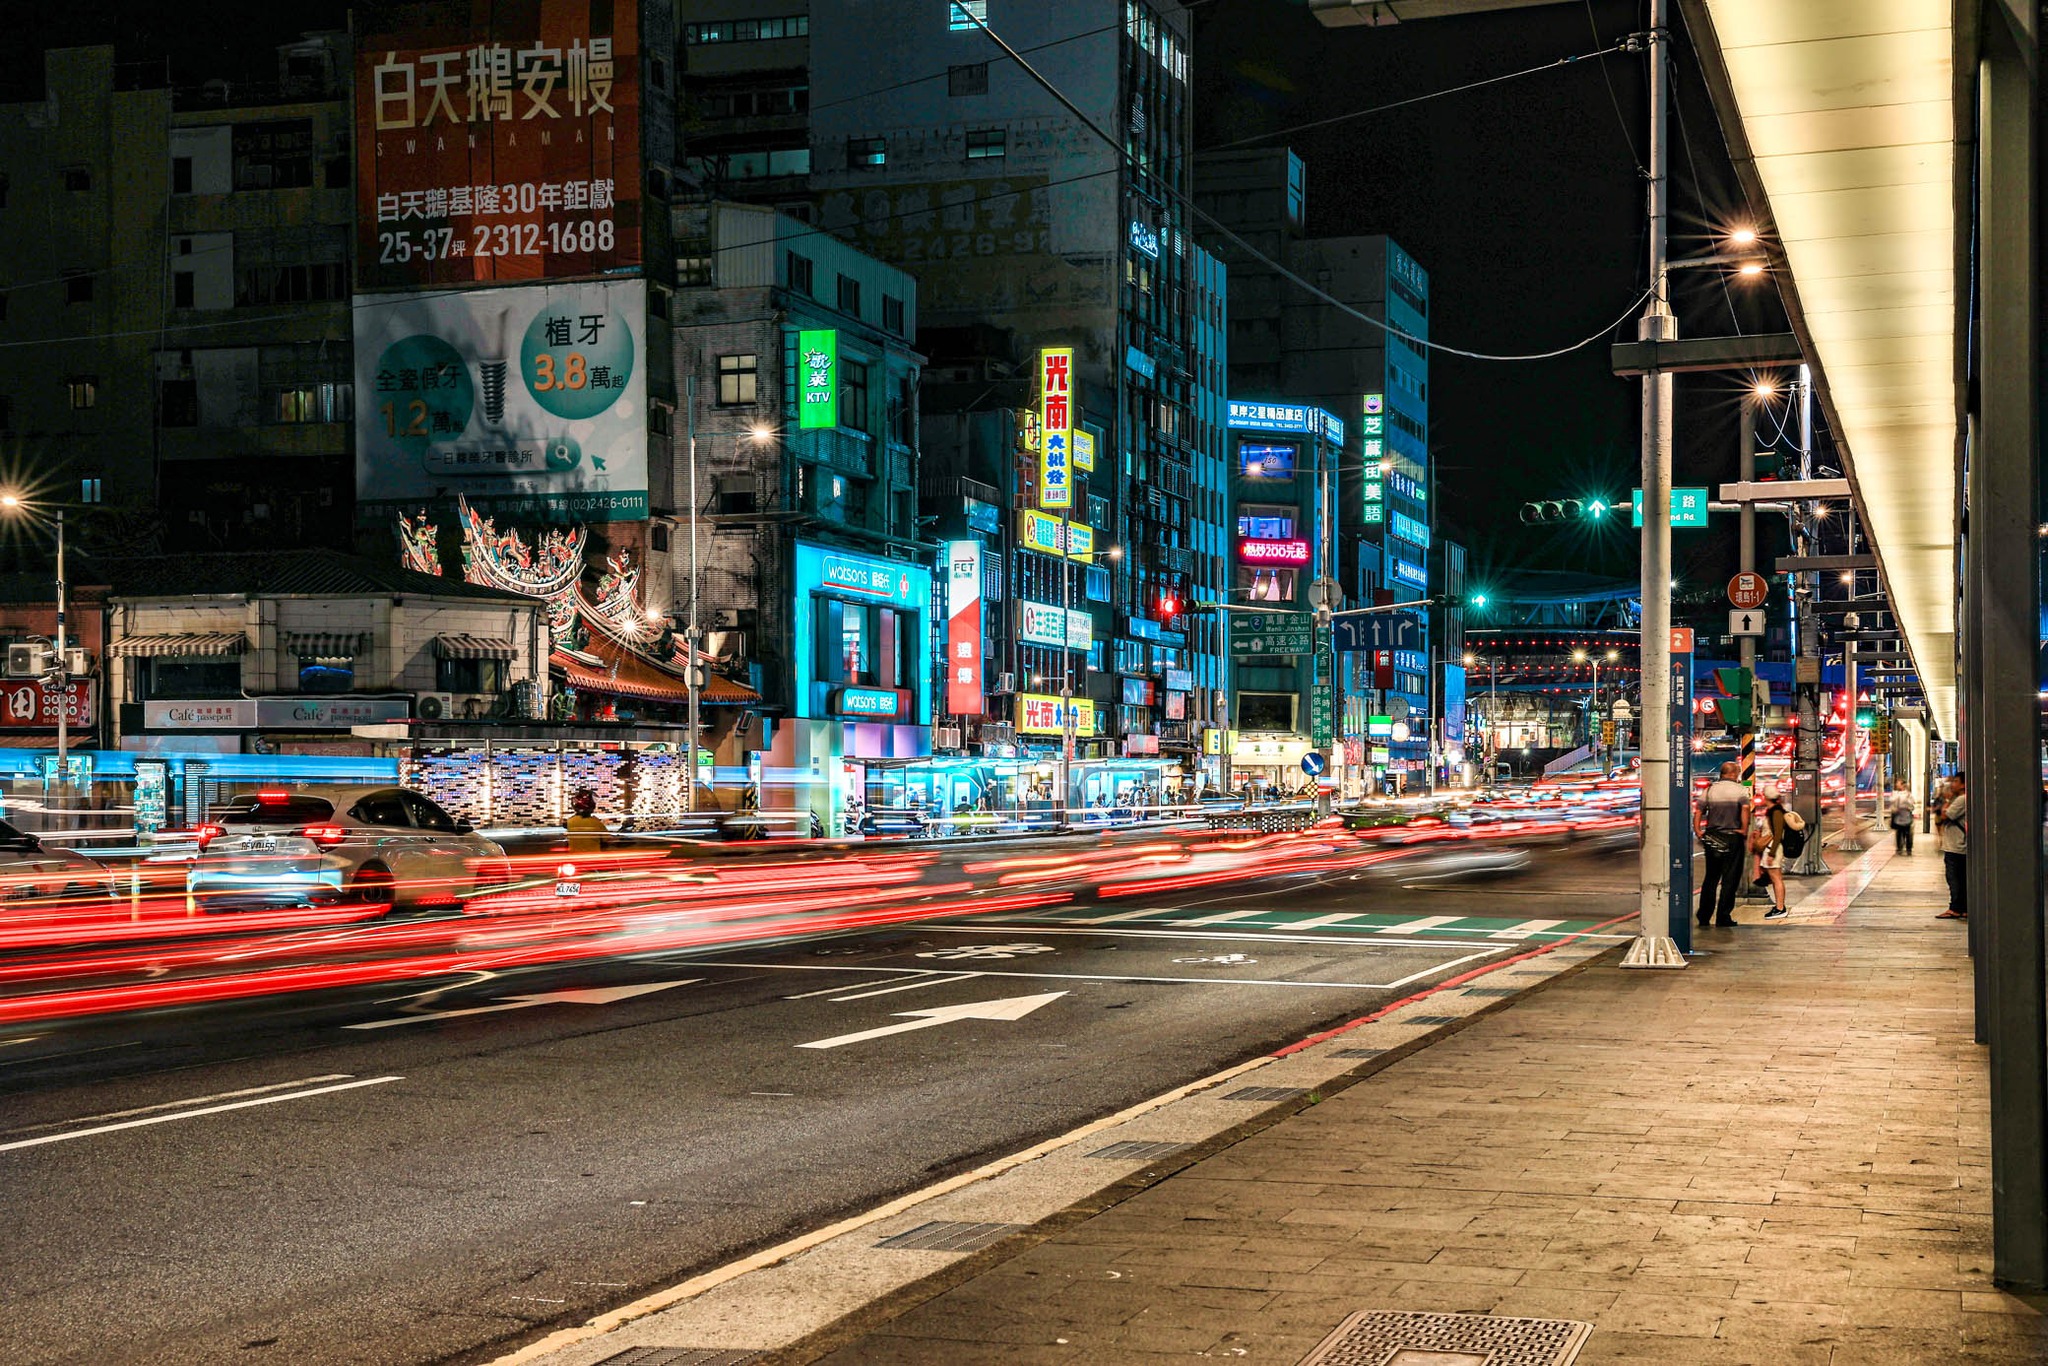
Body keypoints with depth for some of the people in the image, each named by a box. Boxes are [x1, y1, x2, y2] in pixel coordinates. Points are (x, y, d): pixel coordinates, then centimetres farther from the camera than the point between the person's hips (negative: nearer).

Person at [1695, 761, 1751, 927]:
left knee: (1710, 878, 14)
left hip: (1711, 837, 4)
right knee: (1729, 879, 3)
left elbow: (1698, 813, 0)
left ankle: (1704, 916, 16)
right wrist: (1744, 830, -14)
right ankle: (1723, 917, 1)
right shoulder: (1740, 790, -4)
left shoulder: (1710, 789, 7)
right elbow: (1745, 808, -22)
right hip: (1733, 838, -4)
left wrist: (1699, 833, 1)